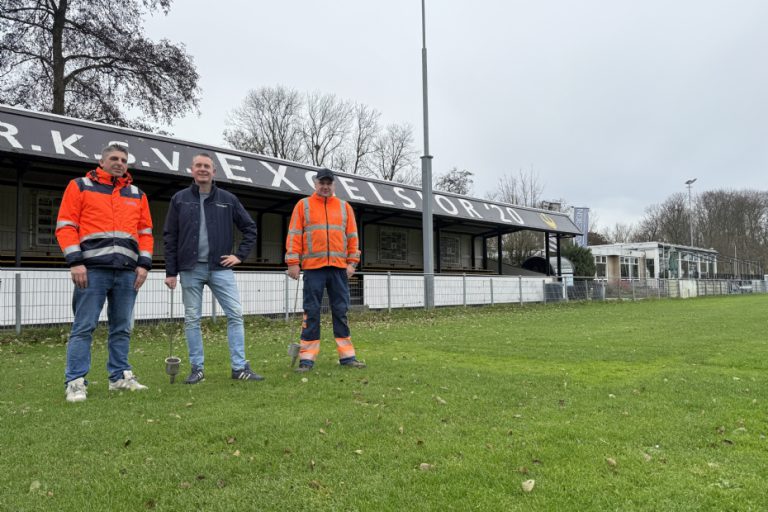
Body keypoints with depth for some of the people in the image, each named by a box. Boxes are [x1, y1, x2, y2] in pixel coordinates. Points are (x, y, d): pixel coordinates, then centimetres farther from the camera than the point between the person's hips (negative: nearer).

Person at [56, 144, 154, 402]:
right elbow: (65, 226, 1)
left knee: (122, 328, 9)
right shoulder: (80, 187, 7)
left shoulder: (137, 195, 18)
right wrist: (75, 262, -10)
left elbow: (145, 232, 16)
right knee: (83, 327, -3)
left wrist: (144, 264, 4)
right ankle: (75, 382, 2)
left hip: (128, 272, 4)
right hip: (92, 269, -4)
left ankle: (120, 376, 18)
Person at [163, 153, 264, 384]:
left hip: (220, 268, 0)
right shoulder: (179, 199, 5)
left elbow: (250, 228, 12)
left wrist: (240, 255, 2)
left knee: (235, 315, -5)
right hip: (191, 269, 0)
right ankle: (197, 368, 16)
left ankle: (240, 367, 3)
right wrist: (170, 272, 0)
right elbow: (169, 237, 4)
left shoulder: (228, 199, 6)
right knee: (192, 319, 5)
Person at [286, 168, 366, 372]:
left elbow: (352, 236, 11)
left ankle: (347, 356, 10)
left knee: (341, 311, 5)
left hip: (339, 267, 2)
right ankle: (307, 357, 5)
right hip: (313, 267, -2)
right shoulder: (303, 205, 8)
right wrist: (293, 262, -6)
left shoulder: (344, 207, 13)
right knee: (311, 312, 0)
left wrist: (352, 262, 3)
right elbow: (294, 235, 2)